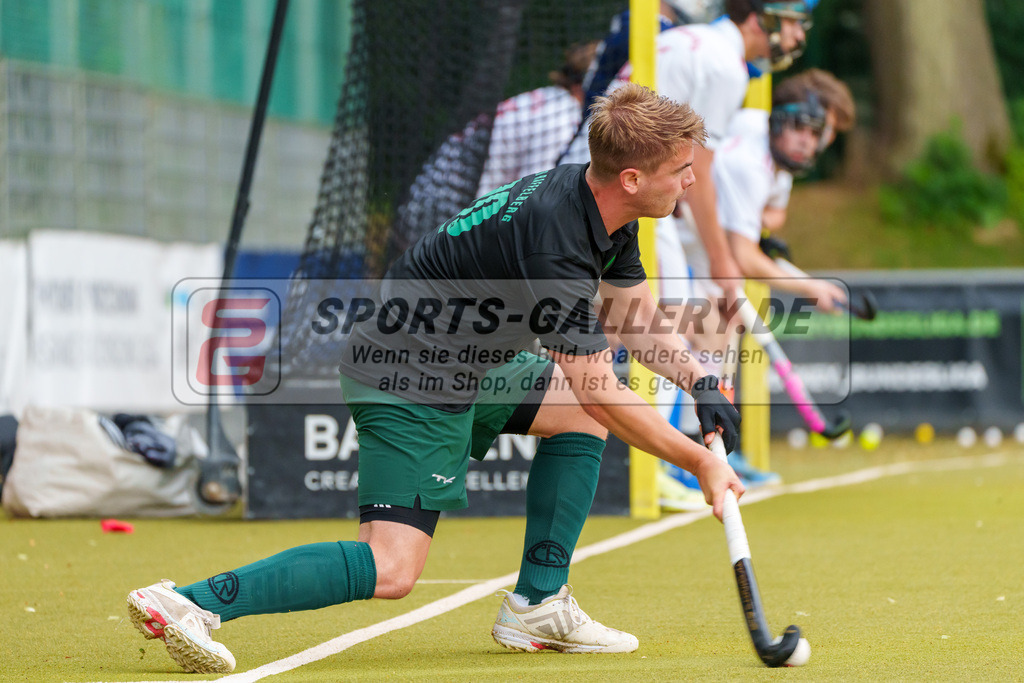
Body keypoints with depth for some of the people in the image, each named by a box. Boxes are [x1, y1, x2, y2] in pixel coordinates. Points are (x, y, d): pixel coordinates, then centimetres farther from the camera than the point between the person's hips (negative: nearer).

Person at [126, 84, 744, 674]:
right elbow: (601, 390, -23)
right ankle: (191, 602, -20)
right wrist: (700, 463, -17)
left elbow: (640, 316, 18)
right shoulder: (554, 247, -27)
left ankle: (538, 604, 16)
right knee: (391, 571, -17)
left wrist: (700, 382, 2)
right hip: (411, 386, -10)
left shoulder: (605, 211, 2)